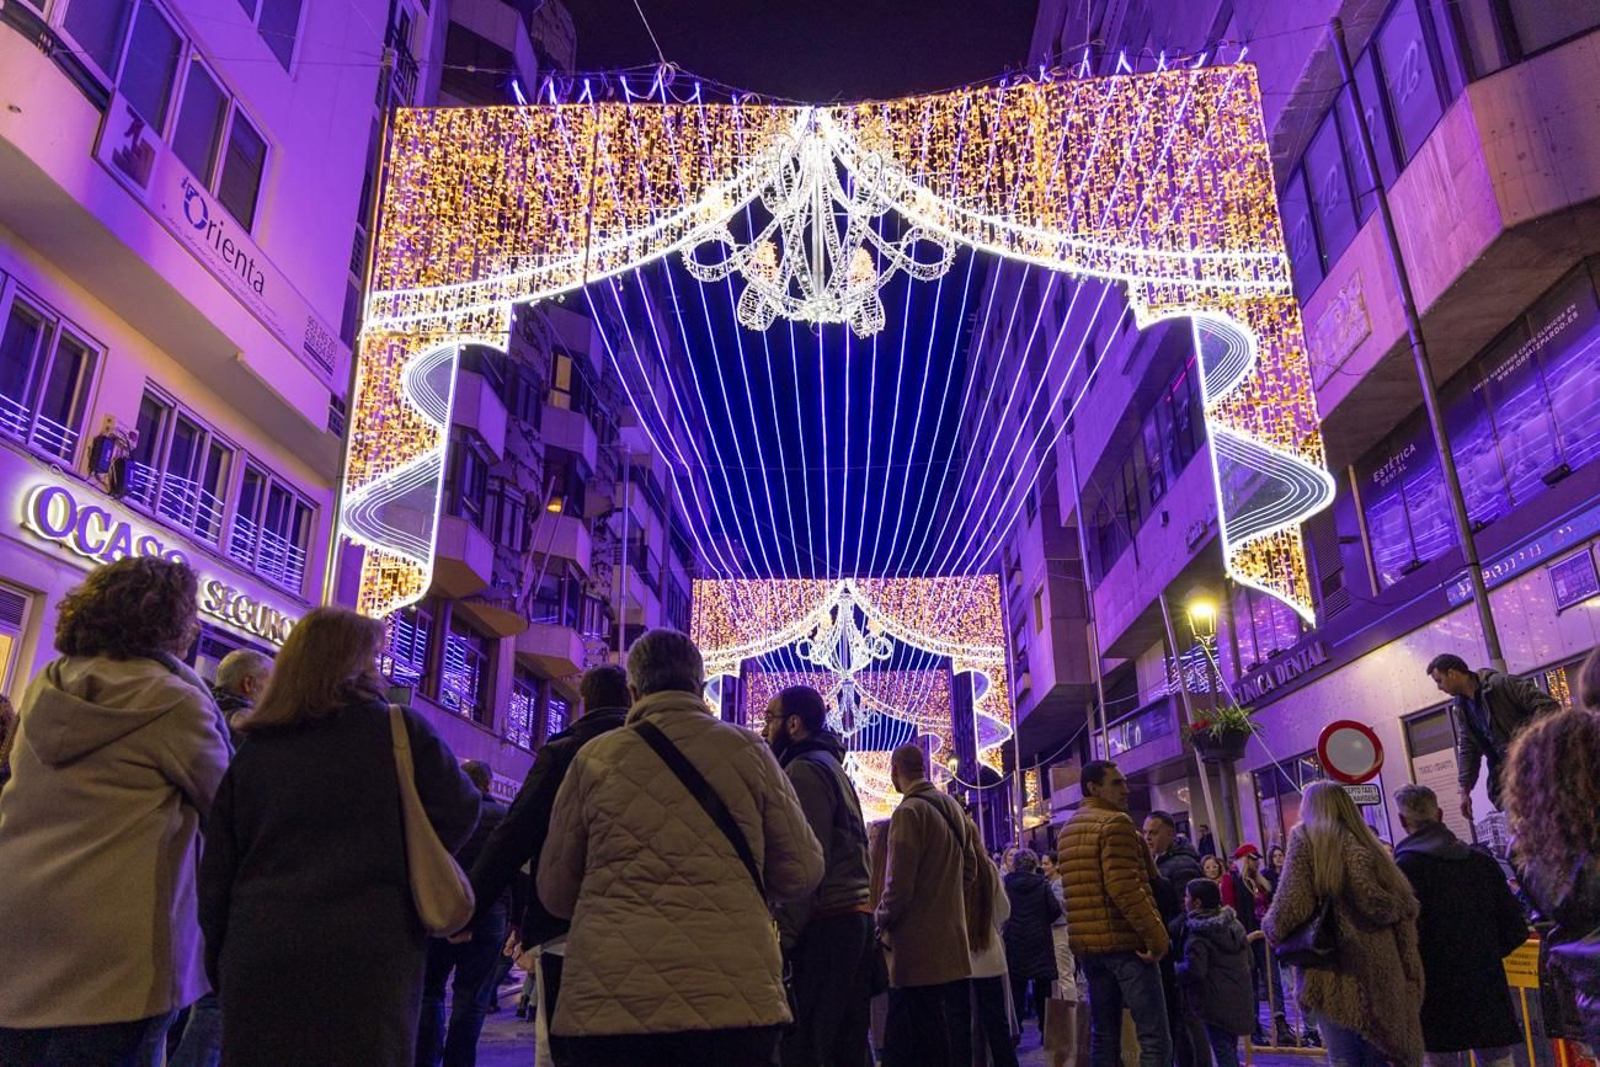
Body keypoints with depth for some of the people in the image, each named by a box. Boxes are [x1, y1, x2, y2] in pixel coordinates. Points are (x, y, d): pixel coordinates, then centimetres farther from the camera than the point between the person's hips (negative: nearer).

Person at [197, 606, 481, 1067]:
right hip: (366, 960, -3)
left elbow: (216, 872, 10)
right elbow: (459, 812, -2)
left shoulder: (254, 746, 6)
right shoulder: (400, 730, -5)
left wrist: (222, 960, 19)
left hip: (258, 960, 4)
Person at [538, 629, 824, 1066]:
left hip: (608, 1004, 0)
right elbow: (801, 873, 5)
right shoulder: (747, 750, 3)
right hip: (733, 1001, 0)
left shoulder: (595, 757, 3)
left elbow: (556, 893, 12)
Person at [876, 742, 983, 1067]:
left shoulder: (909, 811, -14)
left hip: (919, 951, -8)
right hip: (955, 948, 8)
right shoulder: (954, 809, 10)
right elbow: (970, 871, 17)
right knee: (954, 1036, 15)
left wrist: (880, 920, -2)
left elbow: (899, 885, -17)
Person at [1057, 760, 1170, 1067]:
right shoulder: (1116, 823, -10)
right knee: (1154, 1037, -4)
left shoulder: (1068, 830, 18)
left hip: (1087, 943, 8)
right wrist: (1155, 933, -17)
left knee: (1103, 1036, 11)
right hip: (1125, 941, -8)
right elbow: (1123, 886, -20)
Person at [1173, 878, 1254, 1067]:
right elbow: (1249, 959, 13)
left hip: (1216, 1003, -8)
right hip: (1239, 1000, 8)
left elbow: (1194, 970, -24)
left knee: (1222, 1052, -1)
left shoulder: (1197, 934, -16)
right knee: (1230, 1050, 19)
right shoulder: (1233, 924, 8)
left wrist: (1175, 968, -6)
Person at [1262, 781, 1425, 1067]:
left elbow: (1290, 907, -12)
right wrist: (1409, 976, 13)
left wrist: (1271, 927, 8)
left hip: (1334, 973, -5)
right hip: (1380, 974, 5)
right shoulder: (1363, 843, 12)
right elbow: (1405, 904, 8)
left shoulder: (1305, 839, -3)